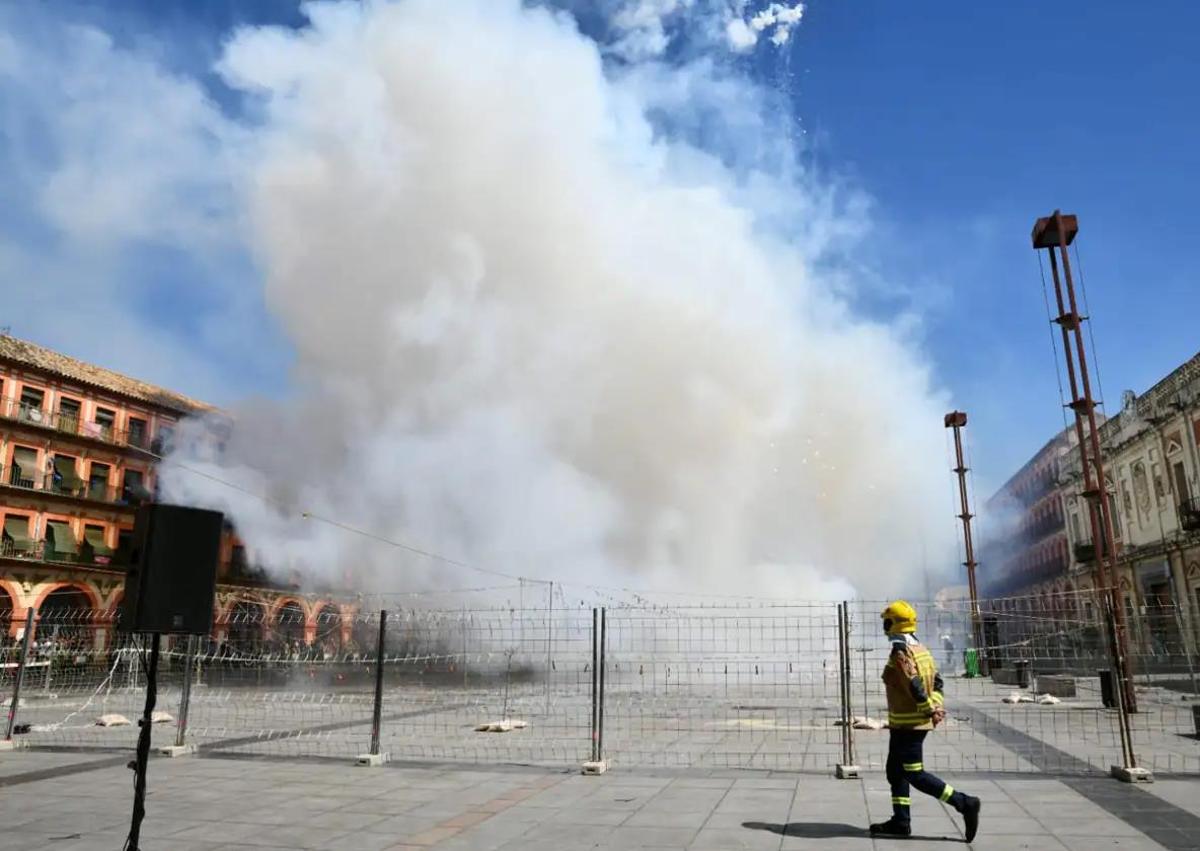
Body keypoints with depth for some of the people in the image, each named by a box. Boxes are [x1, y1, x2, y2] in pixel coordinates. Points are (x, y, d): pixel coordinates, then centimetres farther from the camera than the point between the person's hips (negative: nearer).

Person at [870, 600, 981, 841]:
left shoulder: (900, 653, -19)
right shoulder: (920, 650, 10)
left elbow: (914, 686, -26)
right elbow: (937, 680, 12)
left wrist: (930, 710, -15)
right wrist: (936, 706, 4)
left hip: (906, 724, -10)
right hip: (917, 722, 10)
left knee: (915, 775, -2)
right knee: (895, 771, 16)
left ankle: (965, 803, -2)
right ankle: (900, 821, 20)